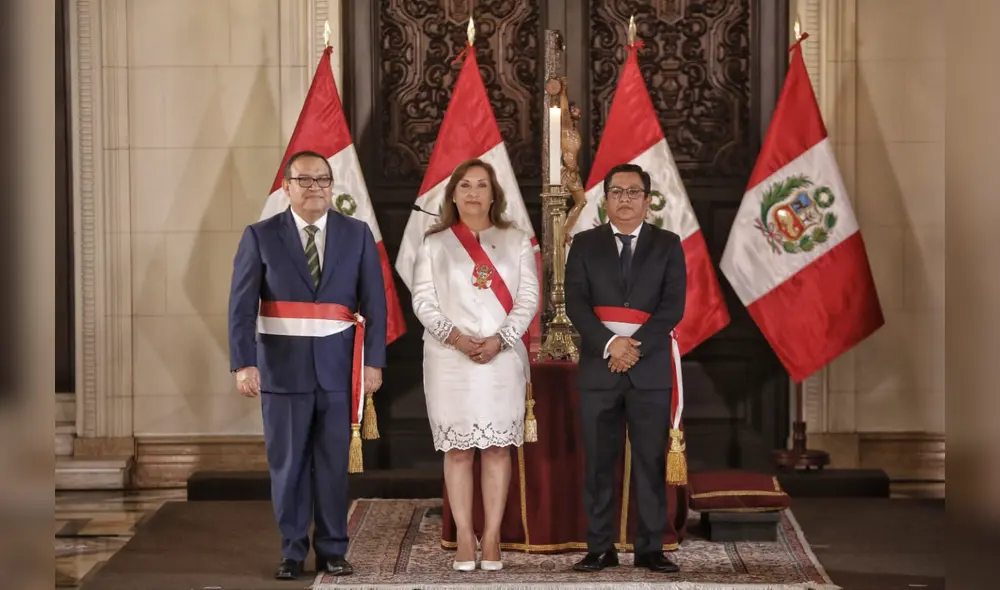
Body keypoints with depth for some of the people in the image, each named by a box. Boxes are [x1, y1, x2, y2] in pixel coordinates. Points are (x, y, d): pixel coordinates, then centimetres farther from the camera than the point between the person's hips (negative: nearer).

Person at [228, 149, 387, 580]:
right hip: (282, 367, -1)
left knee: (334, 463, 5)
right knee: (287, 463, 5)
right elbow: (241, 306, -3)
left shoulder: (356, 235, 6)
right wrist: (244, 363, -12)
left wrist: (373, 360, -4)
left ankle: (332, 550, 15)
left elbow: (374, 302, 4)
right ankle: (292, 552, 14)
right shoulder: (261, 236, 1)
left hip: (337, 366, 1)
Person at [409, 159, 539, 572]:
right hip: (449, 358, 0)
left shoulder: (516, 241, 10)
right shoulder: (434, 244, 9)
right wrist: (456, 337, -14)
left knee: (497, 447, -1)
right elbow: (423, 299, 1)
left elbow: (528, 297, 3)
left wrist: (499, 340, -11)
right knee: (458, 448, -1)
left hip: (502, 357, 0)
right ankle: (464, 538, 2)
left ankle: (491, 538, 3)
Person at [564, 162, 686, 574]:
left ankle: (650, 549, 6)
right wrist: (609, 344, -15)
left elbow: (673, 306, -2)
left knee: (651, 463, 1)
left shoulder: (667, 245, 7)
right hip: (598, 367, 0)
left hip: (650, 369, 0)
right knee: (598, 463, 1)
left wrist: (635, 346, -13)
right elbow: (575, 303, -1)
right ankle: (600, 548, 7)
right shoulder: (585, 244, 9)